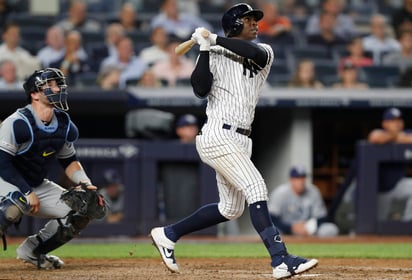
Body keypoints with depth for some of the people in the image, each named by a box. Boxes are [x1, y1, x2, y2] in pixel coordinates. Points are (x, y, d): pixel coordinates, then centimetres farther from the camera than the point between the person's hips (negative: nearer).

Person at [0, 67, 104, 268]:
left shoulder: (65, 125, 1)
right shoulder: (18, 123, -22)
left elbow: (69, 161, 15)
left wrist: (85, 183, -3)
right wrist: (28, 192, -26)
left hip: (37, 185, 8)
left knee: (81, 211, -1)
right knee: (18, 202, -41)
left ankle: (32, 250, 11)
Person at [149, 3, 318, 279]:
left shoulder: (265, 52, 13)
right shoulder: (215, 55, 0)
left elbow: (255, 52, -13)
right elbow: (200, 90, -14)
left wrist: (216, 39, -13)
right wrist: (205, 49, -15)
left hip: (240, 140, 8)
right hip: (219, 135, -8)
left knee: (231, 209, 14)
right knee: (257, 190, -18)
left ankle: (167, 234, 26)